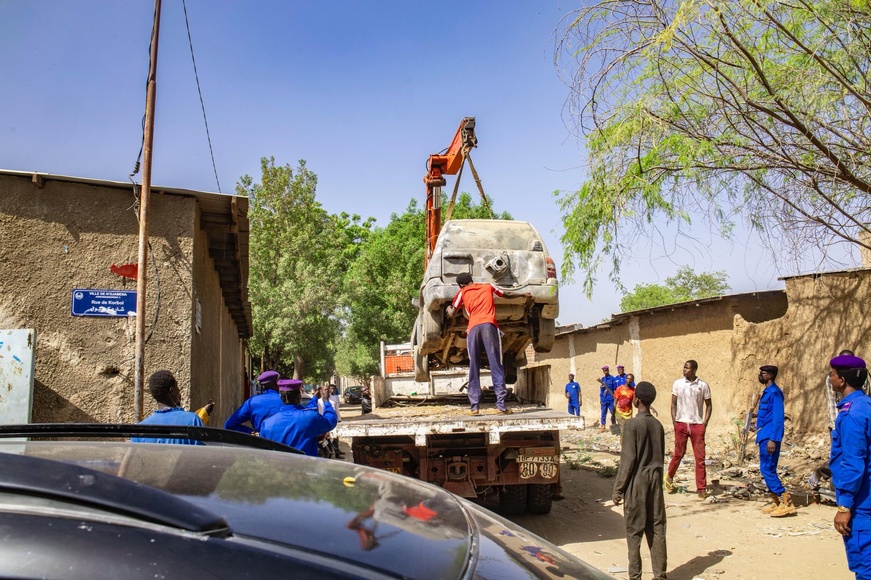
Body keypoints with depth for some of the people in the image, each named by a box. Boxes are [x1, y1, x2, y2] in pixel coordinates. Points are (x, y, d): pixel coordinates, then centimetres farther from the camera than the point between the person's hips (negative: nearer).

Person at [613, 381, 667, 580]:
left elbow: (628, 459, -14)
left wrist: (618, 488, -8)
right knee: (657, 528, 9)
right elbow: (661, 458, 12)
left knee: (634, 531, 3)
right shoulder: (658, 425, 5)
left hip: (637, 482, -6)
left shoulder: (632, 425, -13)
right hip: (655, 481, 6)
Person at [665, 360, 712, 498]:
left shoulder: (703, 386, 1)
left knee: (700, 457, 0)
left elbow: (708, 405, 8)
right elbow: (673, 404, 7)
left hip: (697, 424, 0)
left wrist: (705, 423, -2)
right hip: (681, 423, 0)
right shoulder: (677, 384, 3)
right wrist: (674, 421, -2)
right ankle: (670, 477, 29)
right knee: (678, 454, 6)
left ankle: (701, 488, 6)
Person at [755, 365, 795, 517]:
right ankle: (777, 502, 17)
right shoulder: (766, 392, 14)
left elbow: (778, 417, -20)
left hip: (770, 436, -10)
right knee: (768, 470, 12)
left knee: (767, 469, -9)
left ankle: (786, 502, -5)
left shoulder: (774, 392, -14)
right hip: (764, 436, 10)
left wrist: (773, 439, -23)